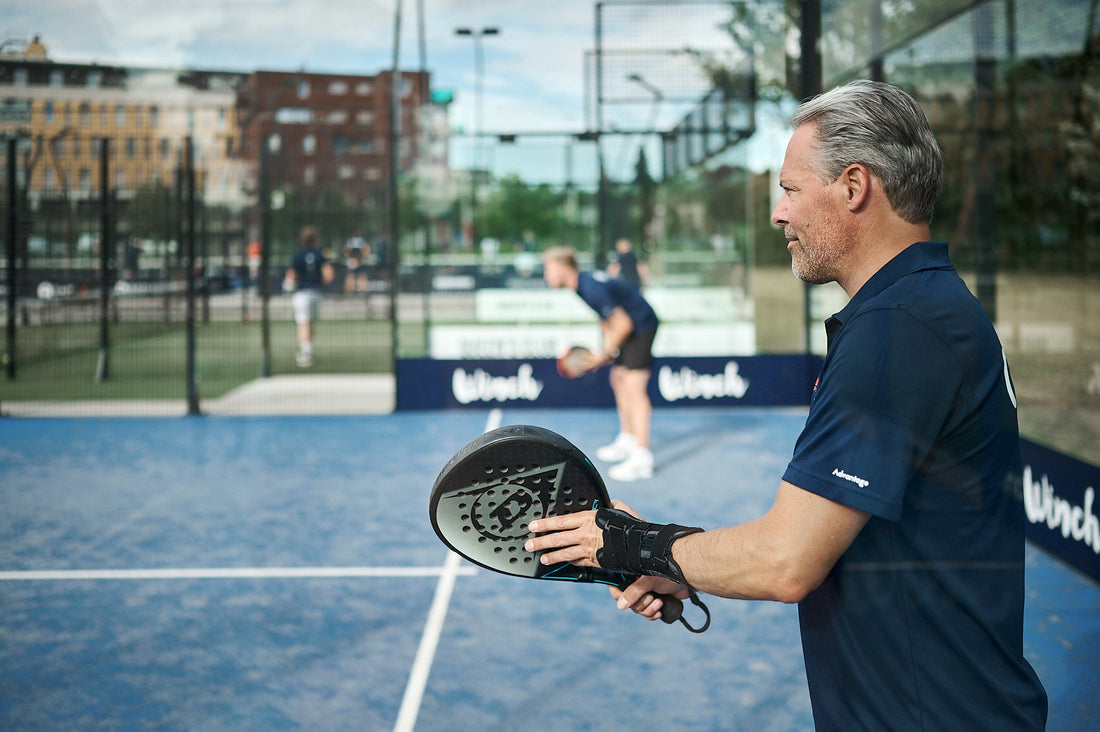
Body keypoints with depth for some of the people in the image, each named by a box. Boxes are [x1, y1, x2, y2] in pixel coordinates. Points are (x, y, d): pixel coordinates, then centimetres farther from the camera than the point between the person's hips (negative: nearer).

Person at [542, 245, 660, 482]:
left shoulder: (592, 289, -28)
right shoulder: (582, 284, 4)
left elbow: (623, 325, -26)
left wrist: (604, 354, -15)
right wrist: (607, 351, 6)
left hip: (642, 326, -11)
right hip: (630, 327, 11)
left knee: (634, 387, -17)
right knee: (618, 379, 18)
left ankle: (642, 459, -21)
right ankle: (627, 441, 31)